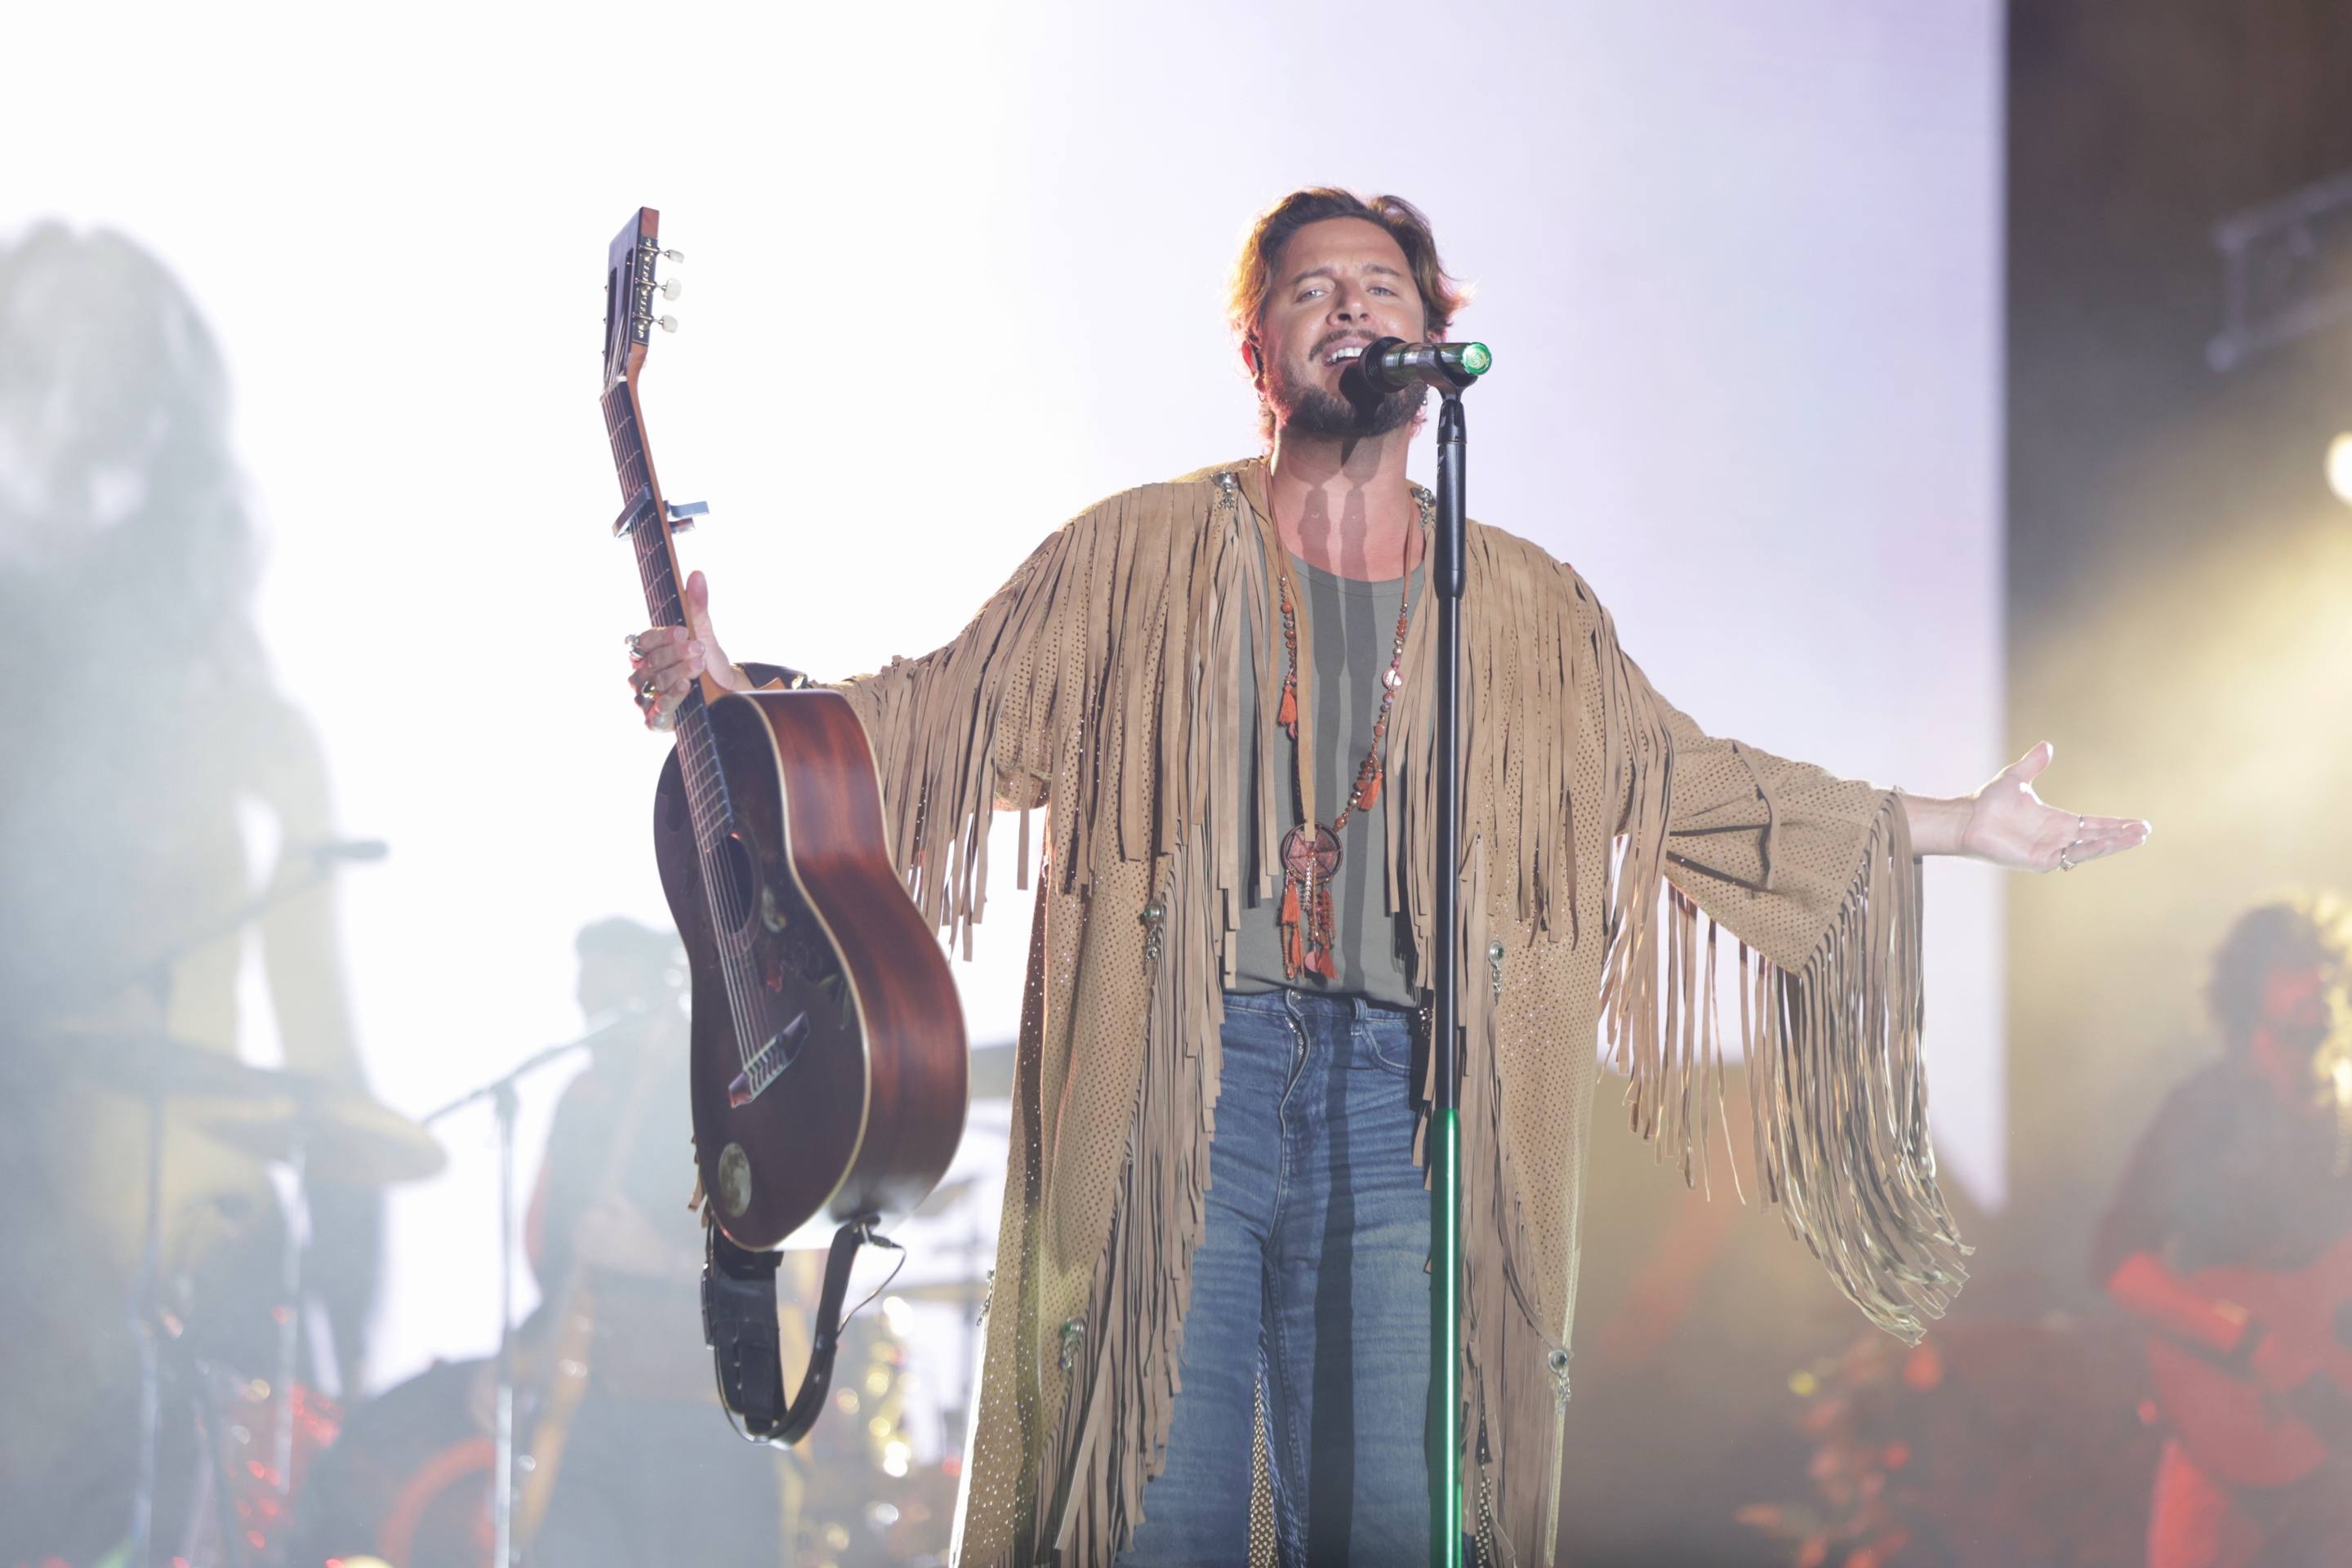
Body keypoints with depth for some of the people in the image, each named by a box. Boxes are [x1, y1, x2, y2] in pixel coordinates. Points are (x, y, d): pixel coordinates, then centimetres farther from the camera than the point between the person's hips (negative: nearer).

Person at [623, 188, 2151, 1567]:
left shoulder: (1525, 604, 17)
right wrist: (737, 696, -12)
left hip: (1397, 1114, 2)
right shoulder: (1145, 554, 9)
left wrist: (1961, 826, 22)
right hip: (1178, 1091, -2)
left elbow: (1692, 783, 23)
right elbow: (950, 713, 4)